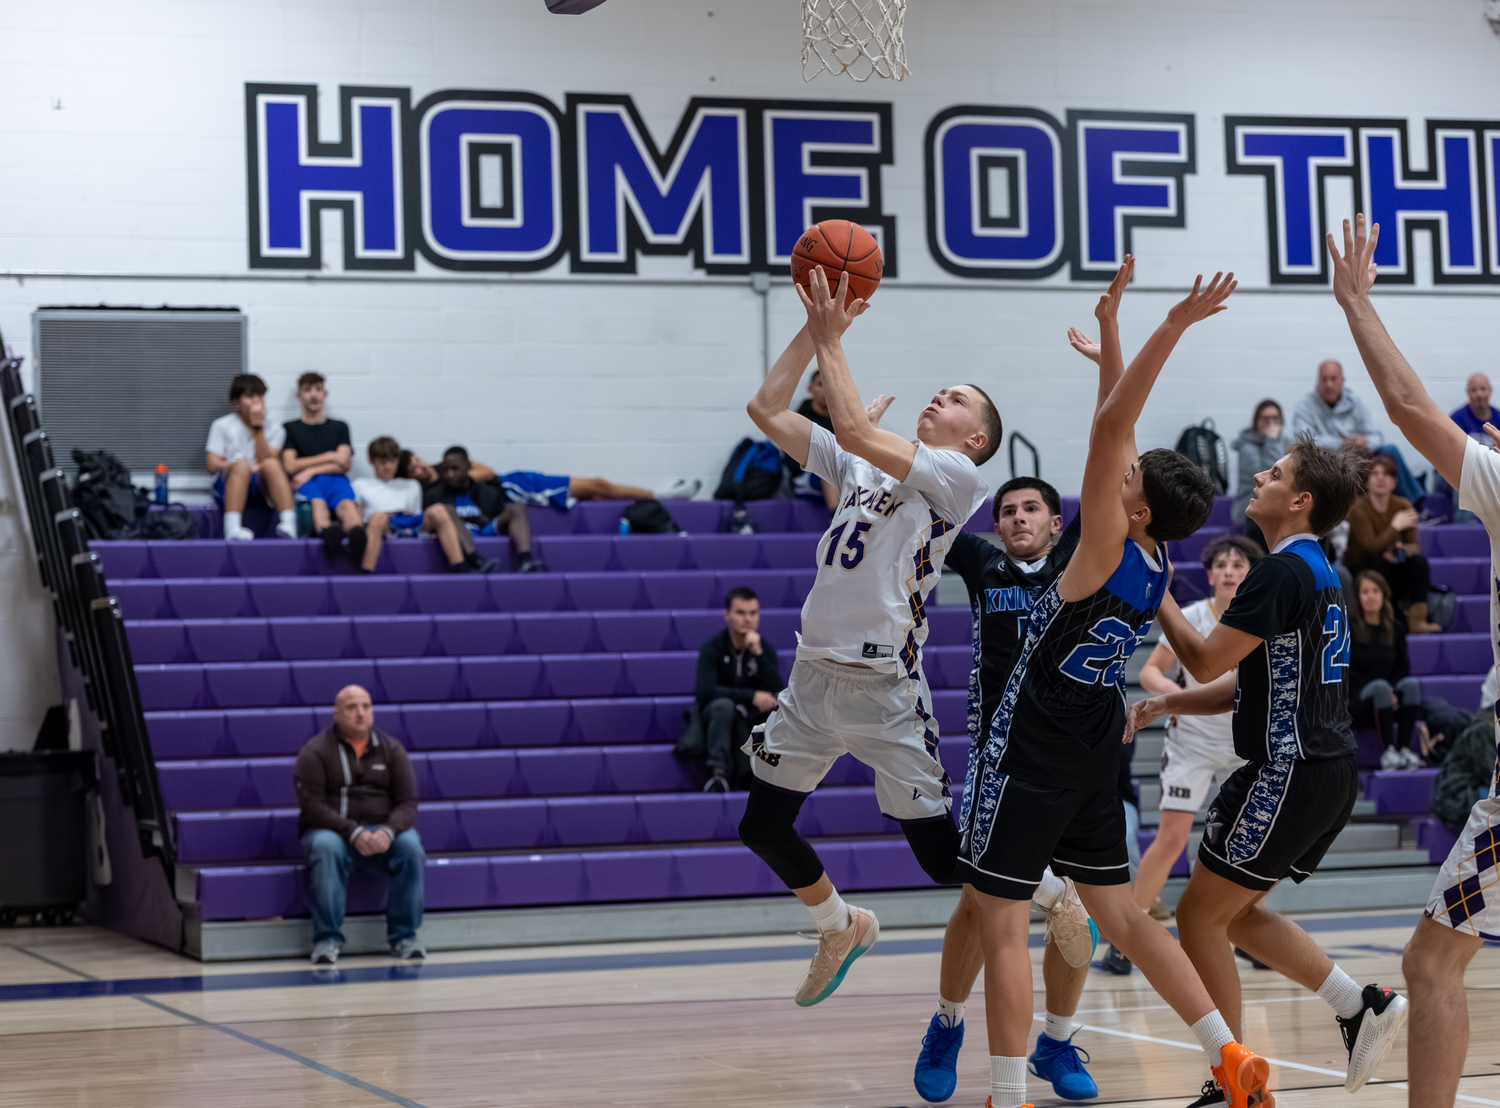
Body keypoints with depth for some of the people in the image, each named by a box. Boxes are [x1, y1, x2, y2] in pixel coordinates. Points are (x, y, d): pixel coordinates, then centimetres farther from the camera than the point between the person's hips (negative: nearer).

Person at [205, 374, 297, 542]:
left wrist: (258, 427, -11)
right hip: (229, 487, -1)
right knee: (241, 466, -35)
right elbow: (212, 466, -2)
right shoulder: (222, 426, 9)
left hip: (261, 486, 1)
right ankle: (232, 528, -53)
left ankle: (289, 523, -50)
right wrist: (235, 465, -21)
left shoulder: (275, 430, 12)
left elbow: (265, 459, -6)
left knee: (271, 464, -31)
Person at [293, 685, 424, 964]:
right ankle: (327, 939, -29)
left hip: (382, 833, 2)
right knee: (326, 847, -37)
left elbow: (407, 804, 2)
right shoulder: (315, 752, 0)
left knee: (411, 846, -30)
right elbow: (311, 807, -10)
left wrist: (388, 831, -21)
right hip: (331, 830, -2)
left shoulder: (392, 750, 10)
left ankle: (403, 936, -20)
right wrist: (354, 833, -24)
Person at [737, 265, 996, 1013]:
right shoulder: (861, 466, 15)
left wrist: (832, 341, -12)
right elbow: (766, 410, 11)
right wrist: (816, 329, 5)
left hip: (884, 686, -7)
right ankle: (842, 929, 35)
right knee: (763, 825, 11)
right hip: (814, 672, 7)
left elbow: (854, 428, -21)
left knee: (941, 854, -5)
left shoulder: (956, 476, -7)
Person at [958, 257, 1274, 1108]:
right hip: (1094, 758, 8)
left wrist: (1172, 329, -29)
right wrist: (1110, 328, 14)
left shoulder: (1106, 550, -18)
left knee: (1004, 925, -3)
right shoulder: (1158, 561, 1)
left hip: (1032, 757, -8)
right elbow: (1118, 433, 11)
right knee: (1123, 915, 15)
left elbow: (1109, 429, -26)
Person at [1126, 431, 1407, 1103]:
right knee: (1235, 912, 19)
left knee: (1200, 915, -1)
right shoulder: (1318, 572, 17)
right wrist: (1164, 705, 12)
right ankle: (1363, 1007, 14)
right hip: (1330, 772, 10)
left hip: (1289, 770, -10)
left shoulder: (1282, 571, -15)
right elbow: (1248, 681, 19)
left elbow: (1205, 659, -16)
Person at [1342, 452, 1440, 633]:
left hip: (1391, 570, 5)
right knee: (1379, 560, -36)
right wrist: (1395, 527, -31)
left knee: (1419, 562, -23)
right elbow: (1372, 547, -26)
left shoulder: (1403, 506, 1)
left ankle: (1417, 621, -32)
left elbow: (1414, 545, -5)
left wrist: (1401, 550, -27)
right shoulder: (1358, 509, -15)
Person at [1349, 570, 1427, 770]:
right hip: (1358, 702, -4)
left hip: (1390, 704, 4)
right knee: (1379, 686, -34)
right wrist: (1383, 691, -19)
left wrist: (1393, 692, -13)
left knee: (1412, 684, -26)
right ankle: (1388, 752, -41)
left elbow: (1402, 668, 9)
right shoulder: (1349, 628, -1)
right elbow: (1346, 672, -7)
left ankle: (1404, 748, -35)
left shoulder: (1396, 628, 12)